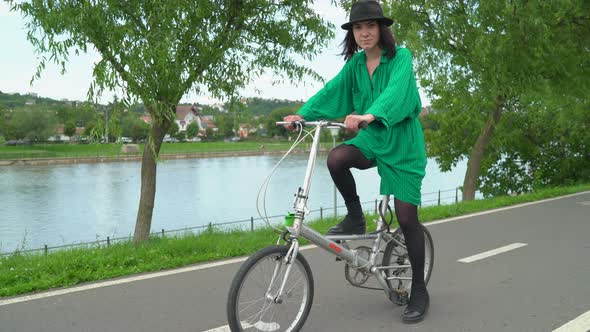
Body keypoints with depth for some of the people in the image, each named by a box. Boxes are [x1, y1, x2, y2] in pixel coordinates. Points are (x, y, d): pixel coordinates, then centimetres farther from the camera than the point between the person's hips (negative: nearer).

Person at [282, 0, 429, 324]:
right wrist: (303, 114, -19)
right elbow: (331, 90, -4)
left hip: (402, 142, -4)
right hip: (371, 138, 4)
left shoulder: (401, 57, -11)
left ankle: (419, 291, 13)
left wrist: (369, 115, -47)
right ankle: (355, 217, 0)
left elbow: (395, 91, -29)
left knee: (406, 217, -4)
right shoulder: (355, 63, 5)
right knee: (336, 158, -28)